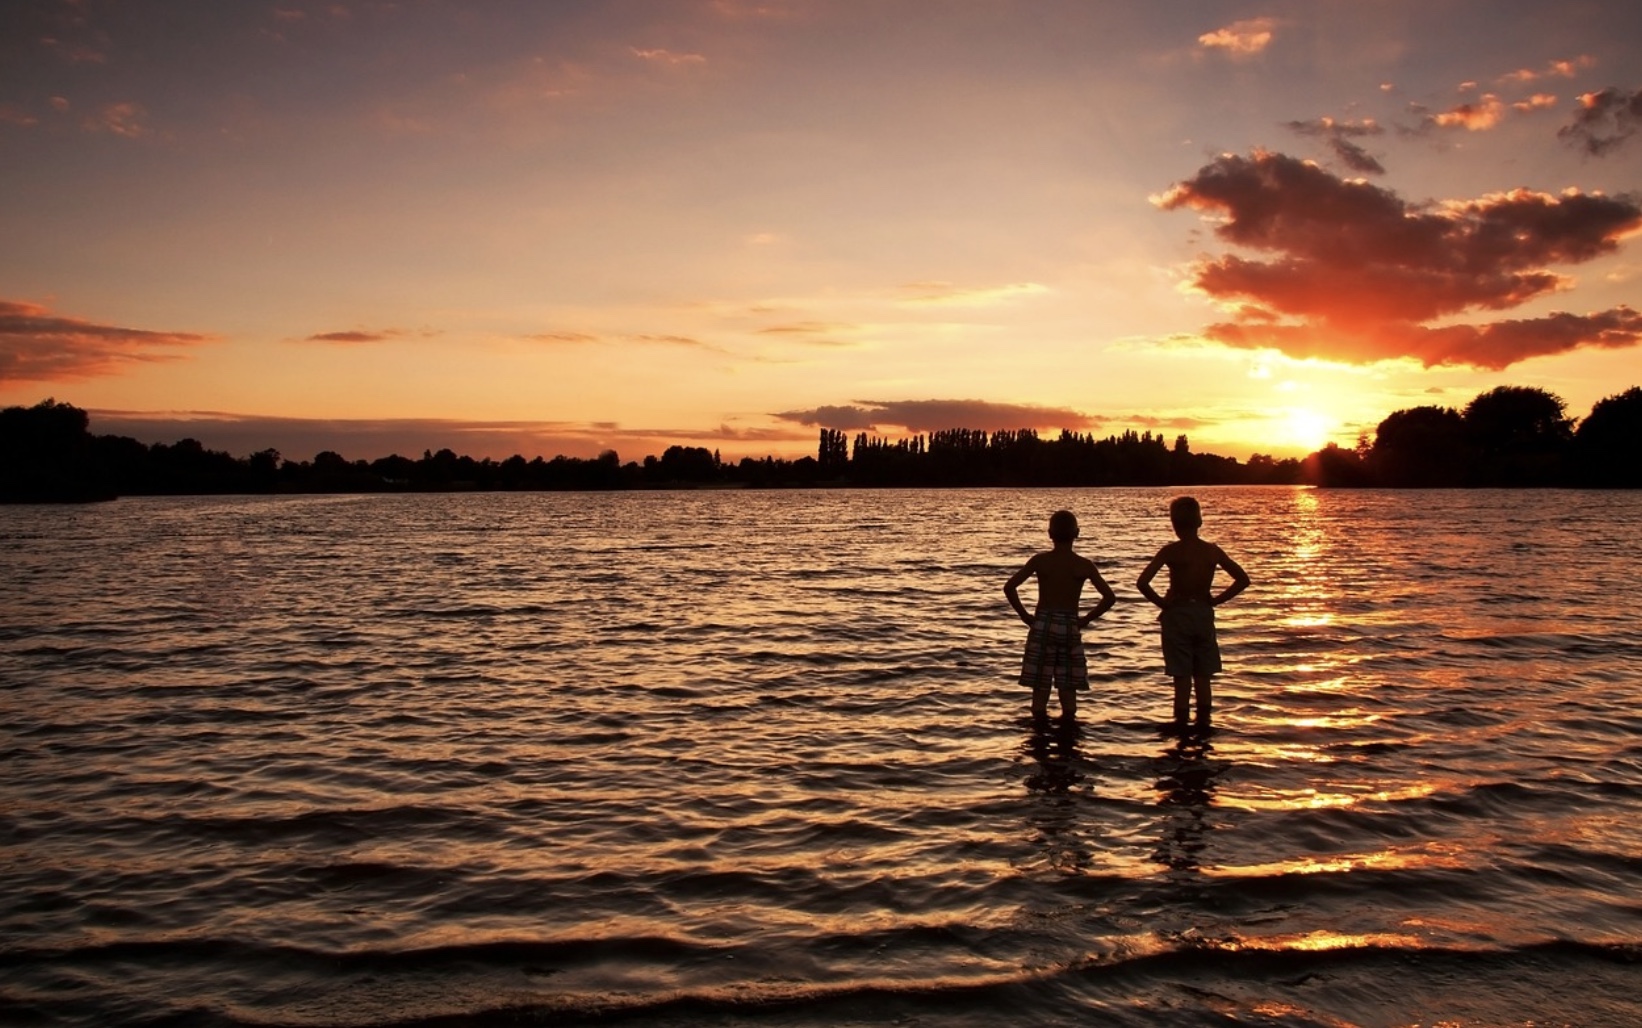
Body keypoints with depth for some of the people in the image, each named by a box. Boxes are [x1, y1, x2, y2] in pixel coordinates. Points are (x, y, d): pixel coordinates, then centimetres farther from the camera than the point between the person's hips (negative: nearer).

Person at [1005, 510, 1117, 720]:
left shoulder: (1040, 560, -3)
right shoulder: (1085, 565, -1)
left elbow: (1009, 587, -7)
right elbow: (1109, 597, -5)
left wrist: (1025, 615, 2)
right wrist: (1085, 619, 4)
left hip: (1042, 626, 0)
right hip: (1070, 629, 1)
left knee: (1040, 688, 5)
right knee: (1068, 690, 9)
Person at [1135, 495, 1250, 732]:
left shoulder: (1170, 551, -11)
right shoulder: (1212, 550, -1)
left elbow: (1142, 583, -21)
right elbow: (1242, 579, 0)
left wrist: (1161, 602, -7)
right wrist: (1216, 600, 4)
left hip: (1177, 615, -3)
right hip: (1204, 614, 3)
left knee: (1181, 676, 2)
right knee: (1204, 676, 13)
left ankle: (1181, 724, 6)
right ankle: (1203, 722, 18)